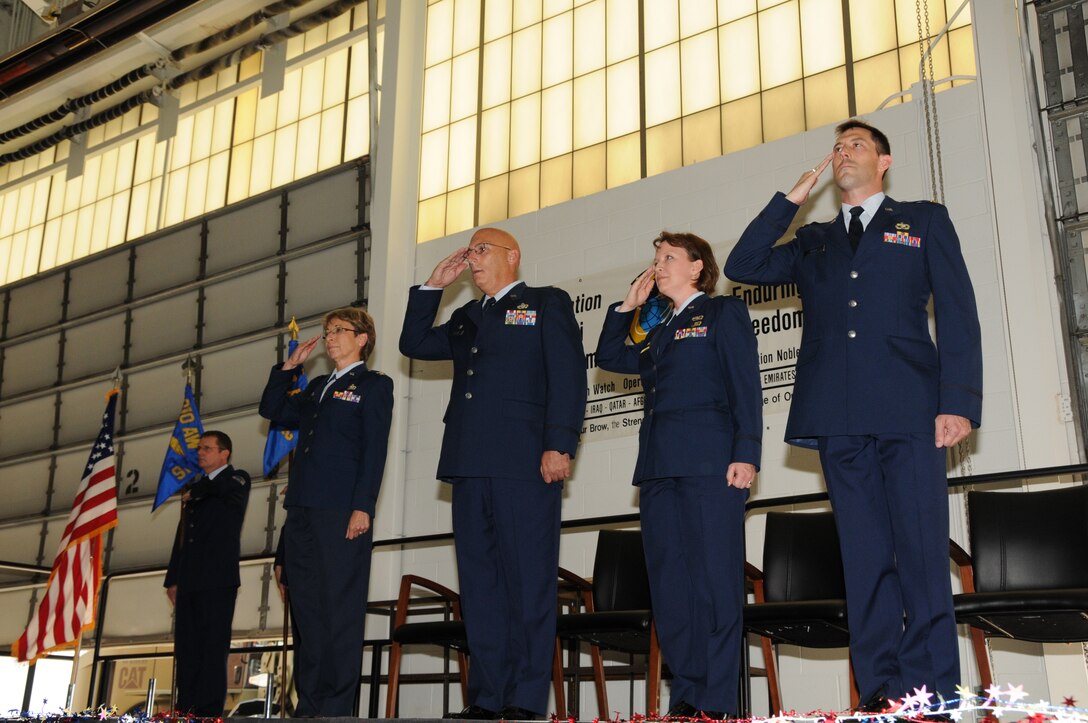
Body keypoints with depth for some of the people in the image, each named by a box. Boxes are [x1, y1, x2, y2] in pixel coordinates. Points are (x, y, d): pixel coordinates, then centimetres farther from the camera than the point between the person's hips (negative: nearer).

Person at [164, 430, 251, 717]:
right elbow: (181, 536, 23)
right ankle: (186, 711, 6)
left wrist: (194, 492, -2)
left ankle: (208, 712, -9)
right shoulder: (194, 488, 24)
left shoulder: (237, 479, 4)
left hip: (217, 578, -7)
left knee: (212, 646, -9)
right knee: (187, 649, 4)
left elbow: (222, 486, -22)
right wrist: (172, 578, 16)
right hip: (190, 581, 7)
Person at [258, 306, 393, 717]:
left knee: (340, 610, -6)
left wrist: (362, 508, -15)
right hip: (302, 513, 7)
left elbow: (374, 451, -6)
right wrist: (289, 366, 19)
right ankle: (309, 704, 12)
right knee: (305, 610, 7)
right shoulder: (317, 387, 24)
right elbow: (272, 410, 28)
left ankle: (337, 708, -3)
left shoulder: (373, 385, 2)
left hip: (342, 513, -7)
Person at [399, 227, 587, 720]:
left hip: (524, 464, -7)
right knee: (480, 584, 6)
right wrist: (433, 286, 21)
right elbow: (414, 344, 28)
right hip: (470, 465, 7)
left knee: (527, 581, -5)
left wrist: (559, 444, -15)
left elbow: (568, 375, -4)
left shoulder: (547, 304, 7)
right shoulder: (466, 318, 26)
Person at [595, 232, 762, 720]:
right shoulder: (659, 331, 26)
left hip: (709, 461, -7)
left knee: (714, 576, -7)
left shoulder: (723, 312, 6)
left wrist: (746, 453, -14)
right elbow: (610, 358, 26)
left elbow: (746, 386, -3)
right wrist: (627, 305, 22)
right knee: (668, 582, 4)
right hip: (659, 467, 7)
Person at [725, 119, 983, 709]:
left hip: (909, 412, -2)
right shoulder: (812, 243, 25)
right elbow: (741, 266, 13)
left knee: (922, 555, -7)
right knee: (864, 559, 2)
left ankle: (930, 695, -3)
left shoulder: (924, 221, 17)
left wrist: (958, 401, -6)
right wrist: (790, 199, 14)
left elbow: (957, 313, 7)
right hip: (838, 418, 3)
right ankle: (878, 693, 4)